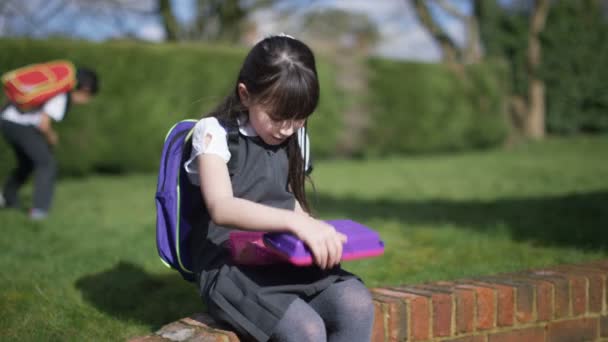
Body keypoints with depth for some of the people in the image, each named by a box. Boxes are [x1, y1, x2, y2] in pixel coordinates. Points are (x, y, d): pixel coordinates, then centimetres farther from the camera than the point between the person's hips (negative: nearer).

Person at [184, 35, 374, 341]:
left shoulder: (287, 141, 13)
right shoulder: (215, 132, -8)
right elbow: (222, 208, -24)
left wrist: (316, 231, -1)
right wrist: (295, 223, -38)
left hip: (283, 259, 6)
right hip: (229, 267, -6)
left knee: (357, 303, -21)